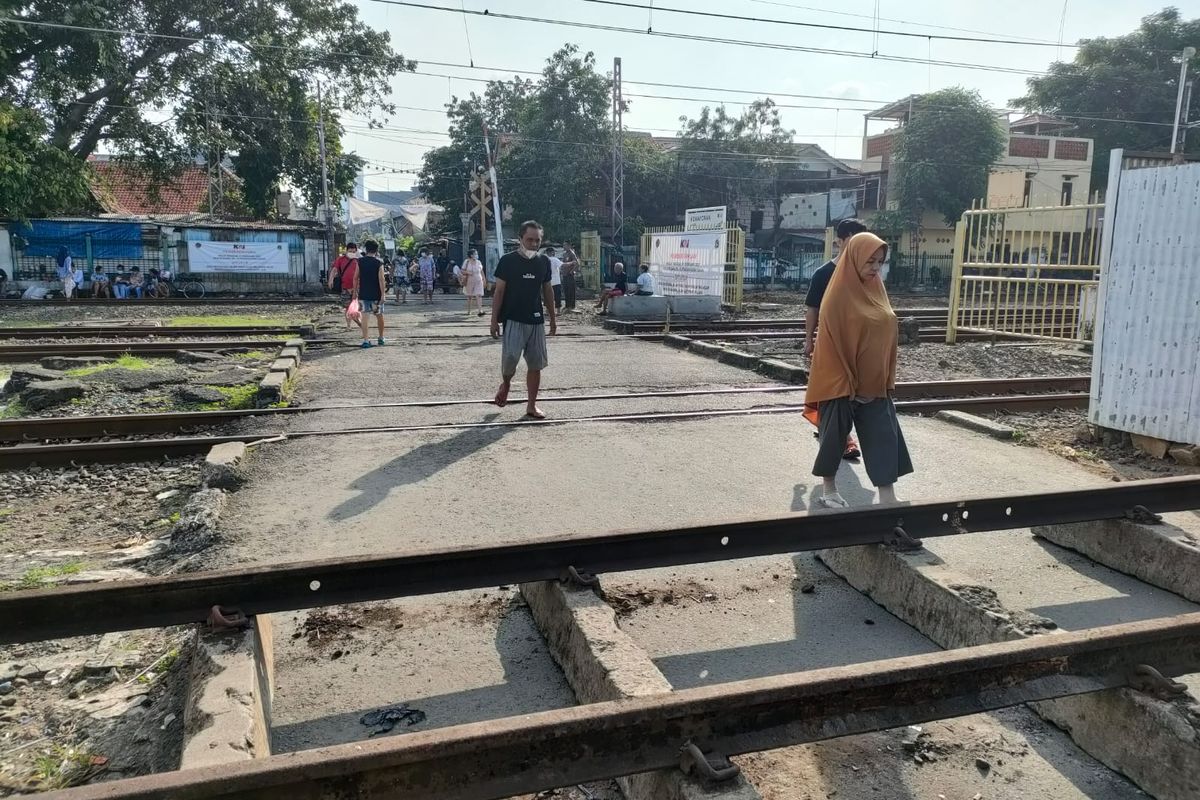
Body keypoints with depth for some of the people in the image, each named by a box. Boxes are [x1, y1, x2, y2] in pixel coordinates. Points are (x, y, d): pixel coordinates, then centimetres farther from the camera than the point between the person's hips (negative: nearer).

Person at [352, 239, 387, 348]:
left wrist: (355, 291, 11)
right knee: (379, 316, 14)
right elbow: (381, 280, -11)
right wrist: (382, 294, -9)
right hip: (376, 294, -1)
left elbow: (356, 277, 2)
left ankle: (365, 340, -8)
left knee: (364, 316, 0)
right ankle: (381, 338, 25)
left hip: (363, 294, 1)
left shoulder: (360, 261, -1)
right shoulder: (378, 263, -7)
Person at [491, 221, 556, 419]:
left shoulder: (544, 262, 6)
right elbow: (499, 291, -3)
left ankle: (531, 405, 14)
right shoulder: (508, 261, -5)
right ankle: (505, 384, 18)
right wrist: (494, 319, -7)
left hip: (537, 320, 4)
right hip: (513, 319, -4)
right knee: (510, 356, -16)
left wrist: (552, 317, 14)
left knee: (536, 364, 4)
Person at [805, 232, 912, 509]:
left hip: (875, 382, 7)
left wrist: (887, 378, 11)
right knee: (835, 435, 8)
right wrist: (846, 381, -16)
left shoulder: (876, 289, 8)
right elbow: (832, 341, -15)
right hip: (841, 381, -7)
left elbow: (885, 334, 14)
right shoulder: (839, 295, -14)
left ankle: (888, 499, 6)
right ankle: (829, 491, 24)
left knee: (884, 437, 3)